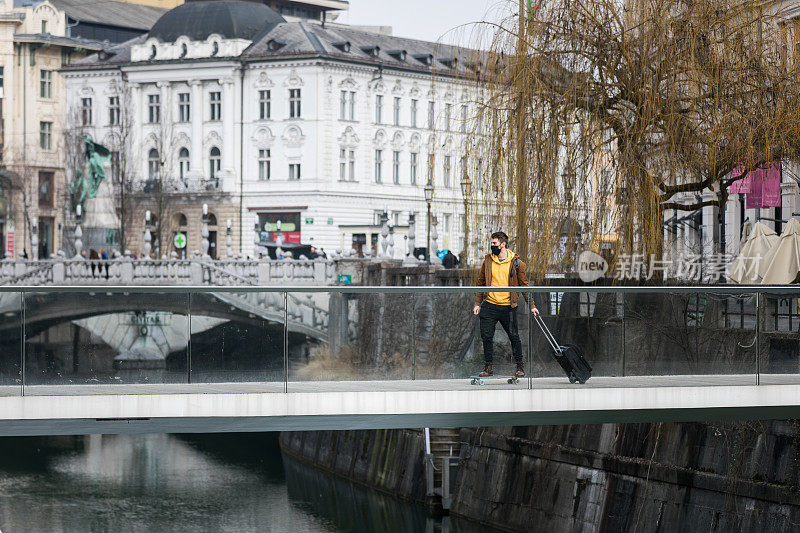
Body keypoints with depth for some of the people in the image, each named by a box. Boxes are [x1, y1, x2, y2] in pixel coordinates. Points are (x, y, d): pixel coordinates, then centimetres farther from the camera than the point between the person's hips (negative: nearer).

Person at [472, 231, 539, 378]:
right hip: (489, 306, 2)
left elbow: (524, 285, 4)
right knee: (487, 337, 1)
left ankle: (520, 367, 16)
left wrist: (531, 305, 3)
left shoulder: (516, 262, -2)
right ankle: (488, 367, 13)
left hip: (508, 307, -2)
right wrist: (477, 303, 7)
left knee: (514, 337, 3)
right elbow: (481, 282, 12)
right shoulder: (488, 260, 5)